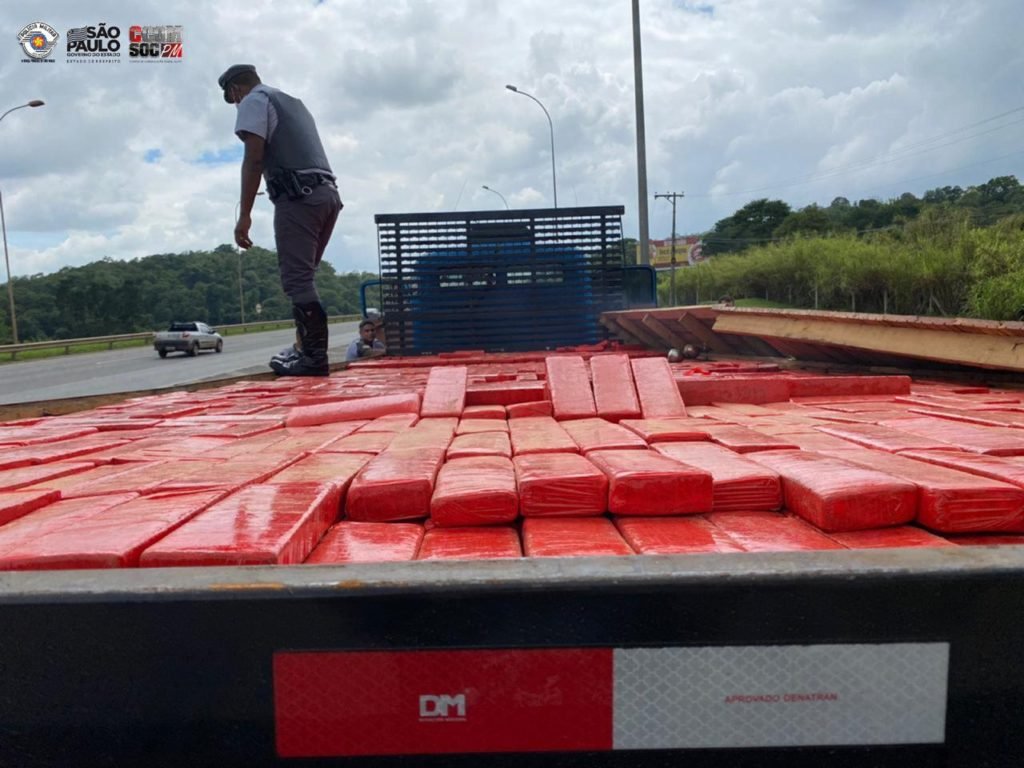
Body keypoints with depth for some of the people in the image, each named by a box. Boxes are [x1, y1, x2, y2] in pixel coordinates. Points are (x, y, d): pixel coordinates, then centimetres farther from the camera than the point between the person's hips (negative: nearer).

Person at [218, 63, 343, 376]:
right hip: (327, 193, 9)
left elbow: (254, 159, -8)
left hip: (299, 196, -9)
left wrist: (244, 214, -11)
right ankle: (307, 348, 13)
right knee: (302, 277, 13)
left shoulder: (254, 101, 5)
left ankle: (314, 356, -15)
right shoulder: (293, 102, 32)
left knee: (296, 278, -10)